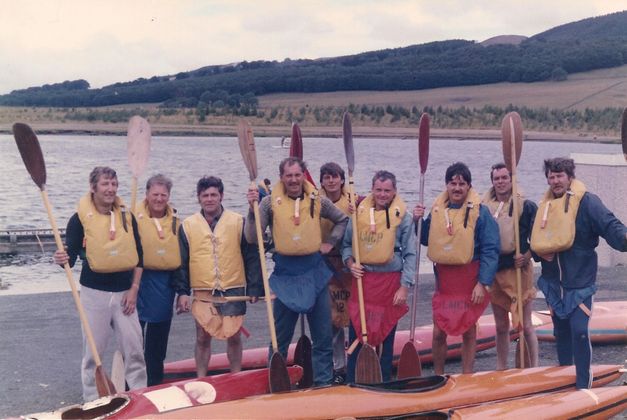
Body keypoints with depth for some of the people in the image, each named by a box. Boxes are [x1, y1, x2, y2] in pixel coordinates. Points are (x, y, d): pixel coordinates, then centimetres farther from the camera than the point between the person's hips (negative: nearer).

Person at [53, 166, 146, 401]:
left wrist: (134, 289, 0)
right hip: (94, 293, -2)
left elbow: (138, 256, 7)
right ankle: (93, 401, 19)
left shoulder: (127, 216, 4)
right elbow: (70, 256, -5)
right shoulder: (81, 218, -5)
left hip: (124, 292, 3)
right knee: (93, 352, 6)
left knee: (134, 349, 5)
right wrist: (63, 259, -29)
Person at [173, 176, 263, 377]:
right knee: (203, 338, 6)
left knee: (234, 336, 8)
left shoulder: (238, 222, 0)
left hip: (234, 291, 0)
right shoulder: (188, 226, 3)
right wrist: (182, 292, 0)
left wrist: (254, 288, -2)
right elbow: (181, 262, 6)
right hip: (202, 293, 0)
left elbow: (251, 257, 1)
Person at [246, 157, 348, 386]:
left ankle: (324, 382, 22)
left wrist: (330, 242, 6)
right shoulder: (270, 202, -5)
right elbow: (252, 238, -10)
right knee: (280, 336, 9)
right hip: (285, 274, -2)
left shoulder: (318, 200, 1)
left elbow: (342, 220, 18)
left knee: (323, 335, 9)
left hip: (314, 273, 2)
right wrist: (253, 208, -21)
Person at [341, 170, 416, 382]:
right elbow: (346, 244, 13)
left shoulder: (402, 216, -3)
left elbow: (410, 254, -3)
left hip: (390, 281, -2)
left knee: (386, 335, 8)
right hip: (362, 278, 2)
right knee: (356, 331, 6)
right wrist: (350, 262, -6)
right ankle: (351, 382, 18)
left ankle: (385, 382, 21)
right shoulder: (359, 212, 4)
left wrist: (404, 286, -9)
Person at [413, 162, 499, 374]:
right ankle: (438, 377, 24)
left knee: (468, 331, 9)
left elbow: (490, 250, -11)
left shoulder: (480, 212, -9)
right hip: (443, 279, 4)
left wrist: (482, 283, -16)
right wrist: (418, 221, -1)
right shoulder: (437, 210, 6)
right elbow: (427, 240, 17)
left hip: (470, 280, -3)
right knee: (439, 332, 6)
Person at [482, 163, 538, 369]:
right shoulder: (484, 207, 6)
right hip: (494, 272, 3)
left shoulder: (526, 206, -2)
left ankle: (534, 367, 13)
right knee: (501, 326, 13)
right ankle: (501, 369, 22)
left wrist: (526, 257, -13)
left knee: (525, 325, 2)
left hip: (519, 270, -3)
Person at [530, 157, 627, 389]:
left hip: (579, 282, -6)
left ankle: (583, 384, 2)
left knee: (579, 331, -11)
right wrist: (540, 251, -4)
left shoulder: (587, 201, -10)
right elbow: (537, 241, 17)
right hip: (553, 282, 6)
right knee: (561, 331, 16)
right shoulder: (546, 205, 10)